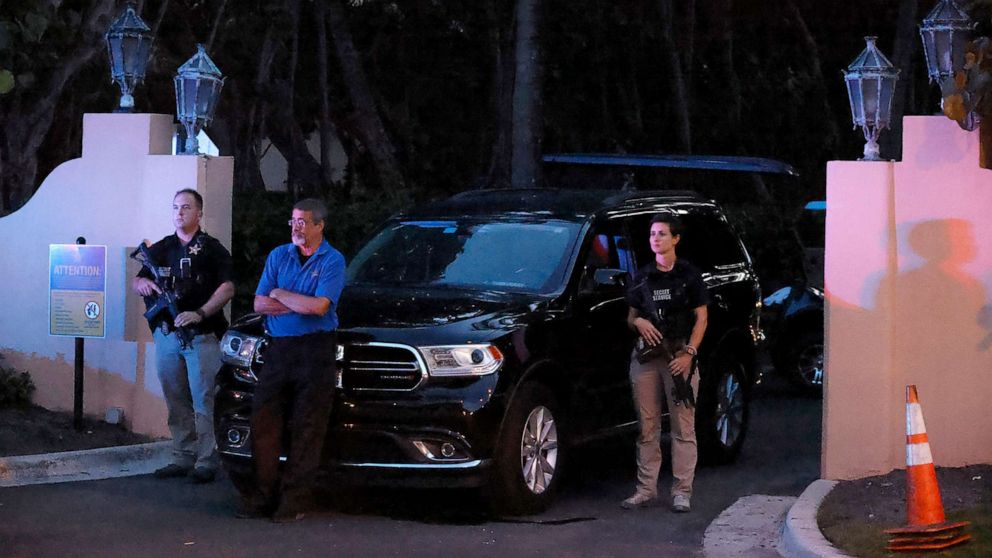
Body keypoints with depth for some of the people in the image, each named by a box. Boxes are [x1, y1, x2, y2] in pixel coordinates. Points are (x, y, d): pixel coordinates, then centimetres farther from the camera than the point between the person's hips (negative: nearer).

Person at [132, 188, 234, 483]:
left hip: (201, 336, -5)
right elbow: (137, 280, 20)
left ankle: (206, 461, -5)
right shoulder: (160, 248, 18)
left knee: (203, 402, -7)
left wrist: (200, 313, -19)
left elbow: (227, 287, -7)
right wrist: (141, 283, -5)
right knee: (176, 403, 8)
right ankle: (182, 458, 14)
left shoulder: (212, 249, 2)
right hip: (166, 335, 5)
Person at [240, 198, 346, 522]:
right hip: (278, 348, 5)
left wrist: (279, 295, -4)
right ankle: (265, 494, 8)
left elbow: (319, 307, -16)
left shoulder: (332, 261, -2)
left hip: (315, 350, -5)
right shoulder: (279, 256, 12)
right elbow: (259, 304, 4)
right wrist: (302, 304, -9)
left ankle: (295, 499, 3)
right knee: (264, 422, 1)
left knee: (307, 429, -2)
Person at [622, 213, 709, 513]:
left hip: (679, 355, -4)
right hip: (646, 354, 4)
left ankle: (682, 491, -1)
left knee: (683, 426, -4)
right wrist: (638, 322, -6)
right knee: (647, 427, 4)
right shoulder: (642, 277, 14)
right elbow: (630, 317, 19)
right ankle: (646, 489, 9)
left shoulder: (689, 275, 3)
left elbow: (701, 319, 0)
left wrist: (689, 353, -12)